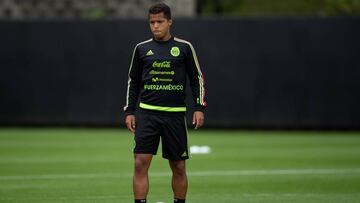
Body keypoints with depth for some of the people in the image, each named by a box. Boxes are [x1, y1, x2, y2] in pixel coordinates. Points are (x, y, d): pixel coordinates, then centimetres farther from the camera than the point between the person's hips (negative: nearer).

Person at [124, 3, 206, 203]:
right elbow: (133, 81, 14)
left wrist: (199, 108, -2)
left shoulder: (184, 47, 3)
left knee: (178, 167, 5)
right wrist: (129, 111, 7)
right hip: (146, 113, 0)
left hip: (175, 114, 0)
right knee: (141, 163, -11)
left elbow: (197, 79, 7)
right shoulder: (142, 49, 8)